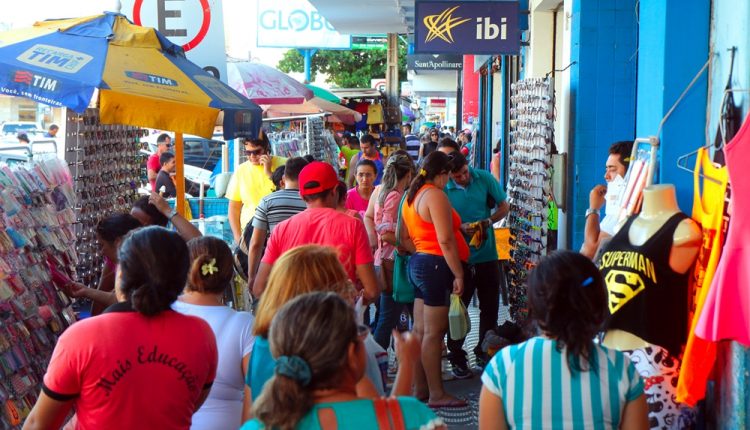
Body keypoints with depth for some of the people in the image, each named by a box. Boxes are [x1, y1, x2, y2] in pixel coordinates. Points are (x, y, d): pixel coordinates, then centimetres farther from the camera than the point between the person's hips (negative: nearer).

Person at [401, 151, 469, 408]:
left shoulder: (412, 196, 15)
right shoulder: (435, 195, -14)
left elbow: (405, 237, 18)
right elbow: (445, 241, -19)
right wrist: (458, 274, -16)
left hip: (418, 262, 10)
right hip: (436, 264, -10)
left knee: (420, 330, 12)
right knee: (434, 332, -6)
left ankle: (420, 389, 20)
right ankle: (436, 394, -2)